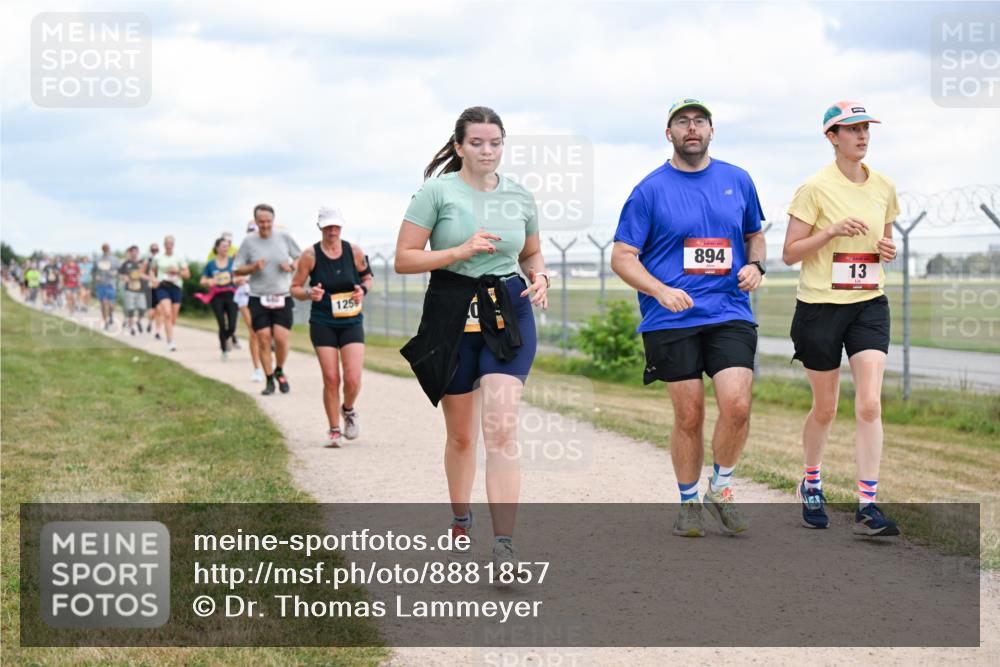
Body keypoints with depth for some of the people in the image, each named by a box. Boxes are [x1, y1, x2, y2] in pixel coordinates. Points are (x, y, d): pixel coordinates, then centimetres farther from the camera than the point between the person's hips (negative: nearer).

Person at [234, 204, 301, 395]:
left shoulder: (284, 237, 1)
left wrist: (291, 266, -9)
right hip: (259, 299, 0)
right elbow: (238, 270, 5)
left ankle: (279, 372, 18)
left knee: (281, 338, -9)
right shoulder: (249, 242, 0)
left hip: (282, 298, 0)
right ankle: (269, 381, 10)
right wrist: (253, 267, -14)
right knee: (263, 340, -3)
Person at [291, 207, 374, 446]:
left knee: (353, 379, -9)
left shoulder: (354, 252, -1)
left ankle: (348, 410, 25)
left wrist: (363, 289, -7)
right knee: (331, 379, -4)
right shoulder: (310, 255, -6)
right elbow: (295, 287, 1)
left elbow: (367, 277, 14)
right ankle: (334, 430, 13)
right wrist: (309, 293, -20)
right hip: (322, 323, -1)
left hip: (351, 321, 1)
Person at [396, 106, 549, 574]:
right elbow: (403, 259, -7)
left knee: (501, 428, -15)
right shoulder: (436, 191, -4)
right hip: (452, 314, -1)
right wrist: (461, 251, -18)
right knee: (461, 434, 11)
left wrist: (540, 278, 0)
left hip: (509, 313, 1)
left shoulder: (520, 197, 7)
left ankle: (504, 547, -17)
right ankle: (460, 523, 37)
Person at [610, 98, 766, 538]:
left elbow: (755, 235, 25)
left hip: (730, 313, 2)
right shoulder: (650, 190, 1)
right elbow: (622, 257, -1)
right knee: (689, 417, 1)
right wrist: (661, 290, -16)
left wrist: (755, 264, 2)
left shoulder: (737, 181, 12)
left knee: (736, 405, -14)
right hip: (672, 320, -2)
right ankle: (689, 504, 21)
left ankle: (721, 489, 10)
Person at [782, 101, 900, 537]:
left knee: (870, 405, -11)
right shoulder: (815, 188, -8)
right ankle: (811, 484, 34)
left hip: (870, 304, 3)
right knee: (825, 408, 9)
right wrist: (831, 231, -21)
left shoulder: (884, 187, 7)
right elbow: (789, 254, -8)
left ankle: (867, 506, -8)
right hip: (820, 306, -3)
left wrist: (888, 250, -1)